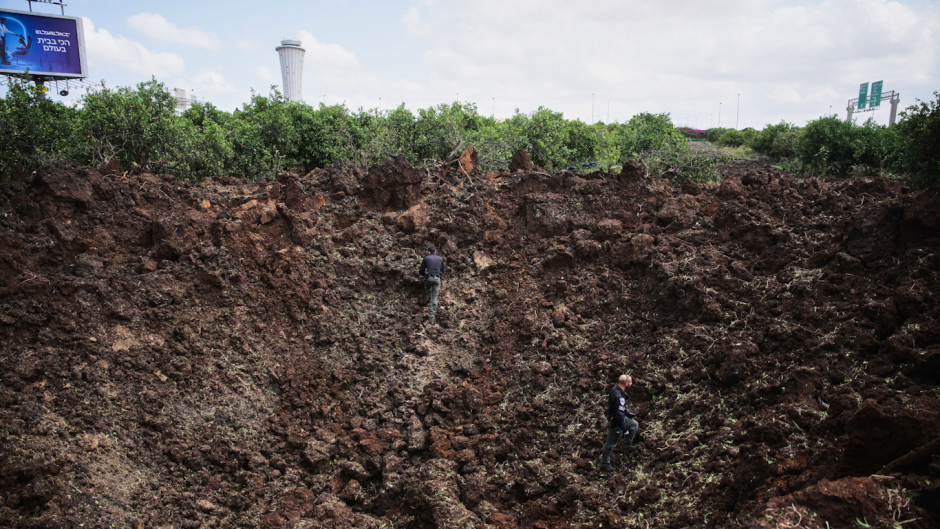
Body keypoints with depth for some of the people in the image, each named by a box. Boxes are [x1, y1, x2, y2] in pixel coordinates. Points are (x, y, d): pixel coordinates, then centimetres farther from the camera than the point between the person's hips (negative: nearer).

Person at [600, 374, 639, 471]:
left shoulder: (615, 389, -4)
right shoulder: (619, 397, -34)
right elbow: (619, 415, -31)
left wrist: (628, 412, 20)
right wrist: (625, 430, -20)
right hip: (615, 423, -9)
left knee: (634, 425, 22)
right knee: (611, 444, 7)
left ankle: (626, 446, 31)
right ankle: (604, 464, 24)